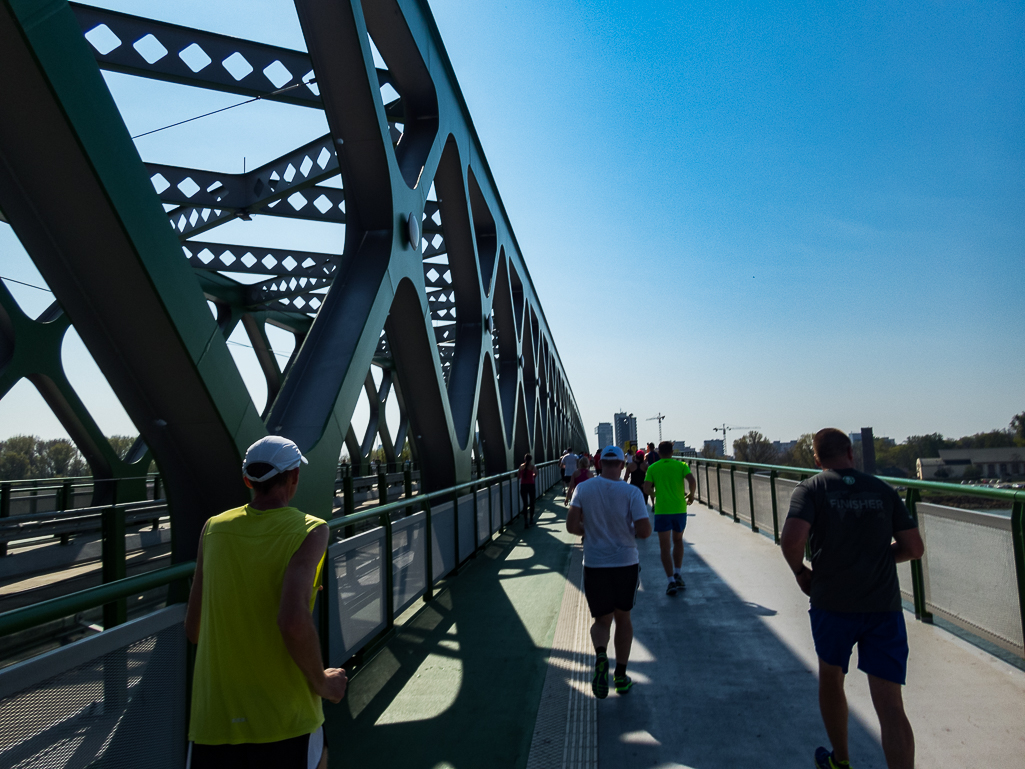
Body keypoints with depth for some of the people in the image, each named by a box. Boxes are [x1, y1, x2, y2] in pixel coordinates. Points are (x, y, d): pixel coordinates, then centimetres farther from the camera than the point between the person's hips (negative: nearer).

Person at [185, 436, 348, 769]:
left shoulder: (213, 528, 1)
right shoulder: (309, 530, -13)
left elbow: (193, 630, 6)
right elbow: (294, 622, -27)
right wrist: (321, 682, -10)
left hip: (212, 718, 4)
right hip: (285, 720, -3)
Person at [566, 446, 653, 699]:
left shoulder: (583, 489, -5)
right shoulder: (632, 492, -10)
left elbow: (571, 526, -10)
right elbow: (645, 531, -14)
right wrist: (629, 533, 7)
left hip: (594, 564, 0)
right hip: (626, 563, 0)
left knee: (602, 619, 13)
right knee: (623, 618, 19)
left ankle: (601, 656, -17)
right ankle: (621, 676, 23)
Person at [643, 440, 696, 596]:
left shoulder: (653, 468, 1)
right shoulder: (681, 465, 1)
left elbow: (647, 488, -9)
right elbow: (692, 482, -13)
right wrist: (691, 495, 5)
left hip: (662, 510, -1)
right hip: (679, 508, 1)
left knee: (664, 547, 4)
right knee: (678, 541, 22)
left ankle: (671, 581, -3)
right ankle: (677, 574, 18)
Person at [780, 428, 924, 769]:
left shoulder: (811, 489, -5)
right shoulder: (882, 490, 6)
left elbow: (792, 540, -21)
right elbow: (914, 547, 7)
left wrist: (800, 571, -2)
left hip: (832, 603, -2)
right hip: (885, 606, 2)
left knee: (830, 677, 23)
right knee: (890, 707, 1)